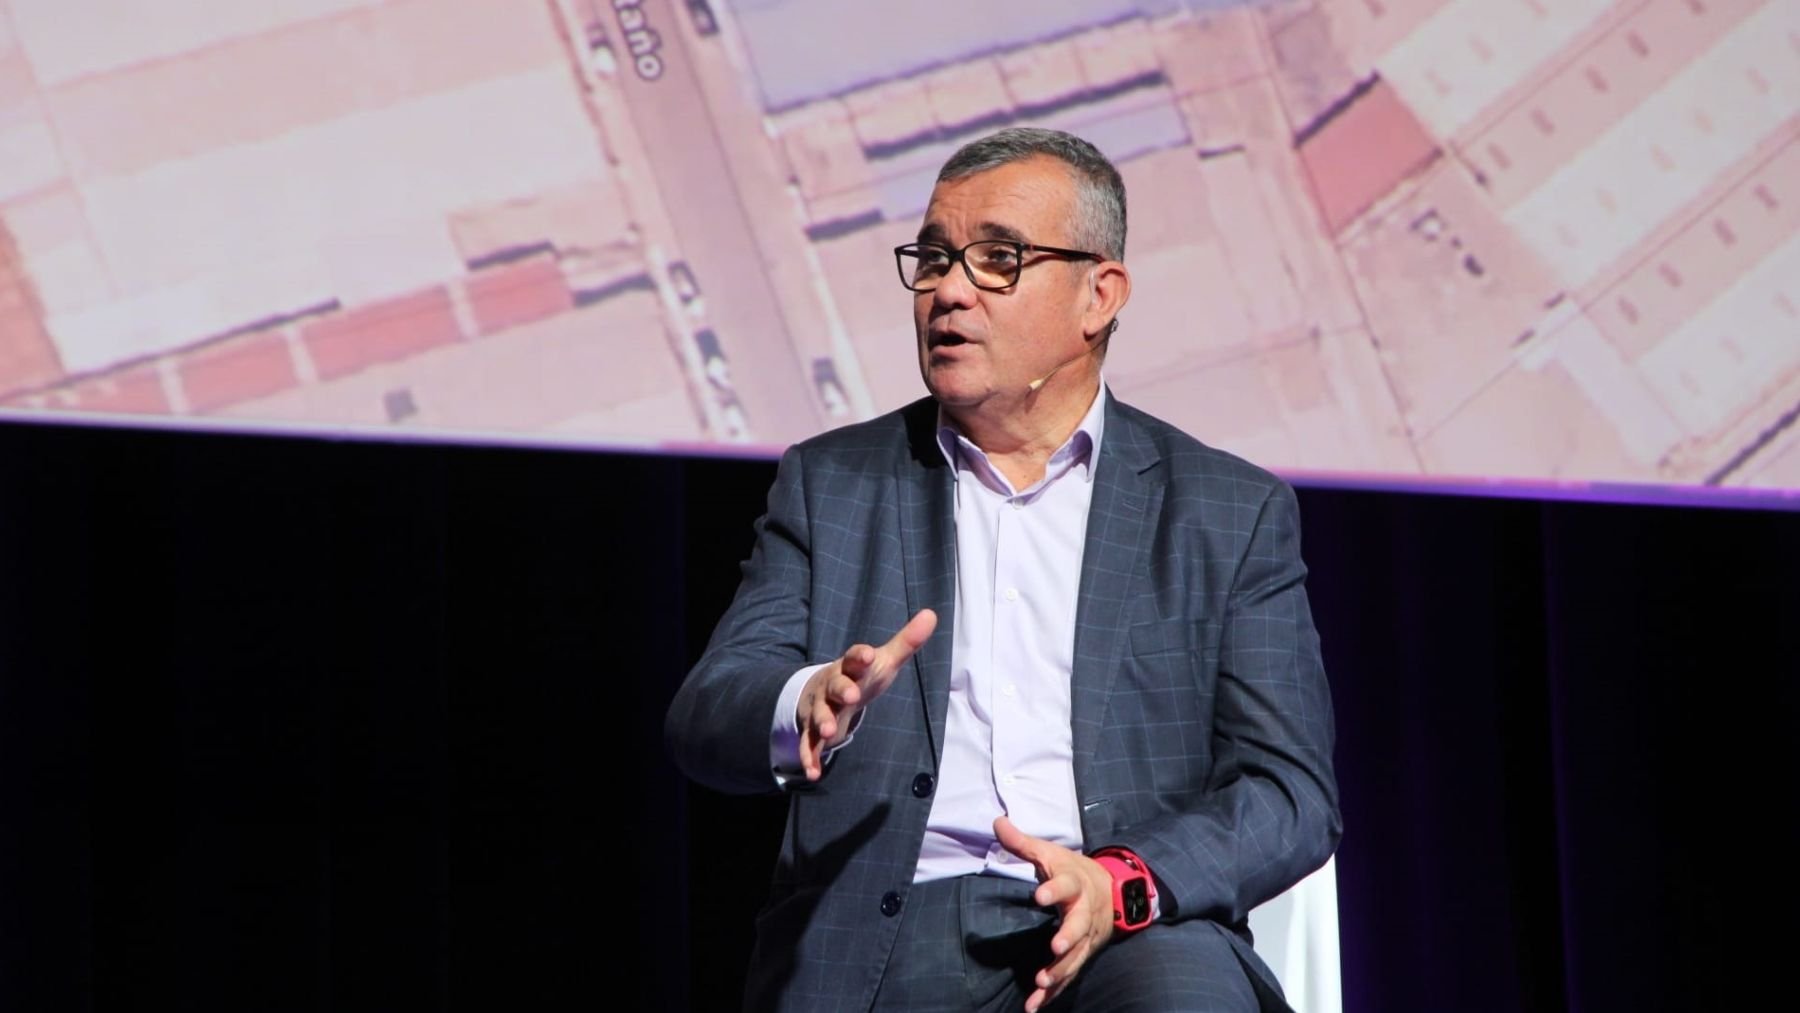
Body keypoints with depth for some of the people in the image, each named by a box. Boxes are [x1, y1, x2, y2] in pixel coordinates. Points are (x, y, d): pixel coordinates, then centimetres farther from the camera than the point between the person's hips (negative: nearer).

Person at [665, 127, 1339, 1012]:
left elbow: (1292, 792, 5)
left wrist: (1123, 882, -15)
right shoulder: (831, 485, 16)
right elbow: (703, 723, 5)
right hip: (883, 939, 1)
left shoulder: (1233, 515, 12)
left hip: (1128, 933, -1)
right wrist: (810, 705, -19)